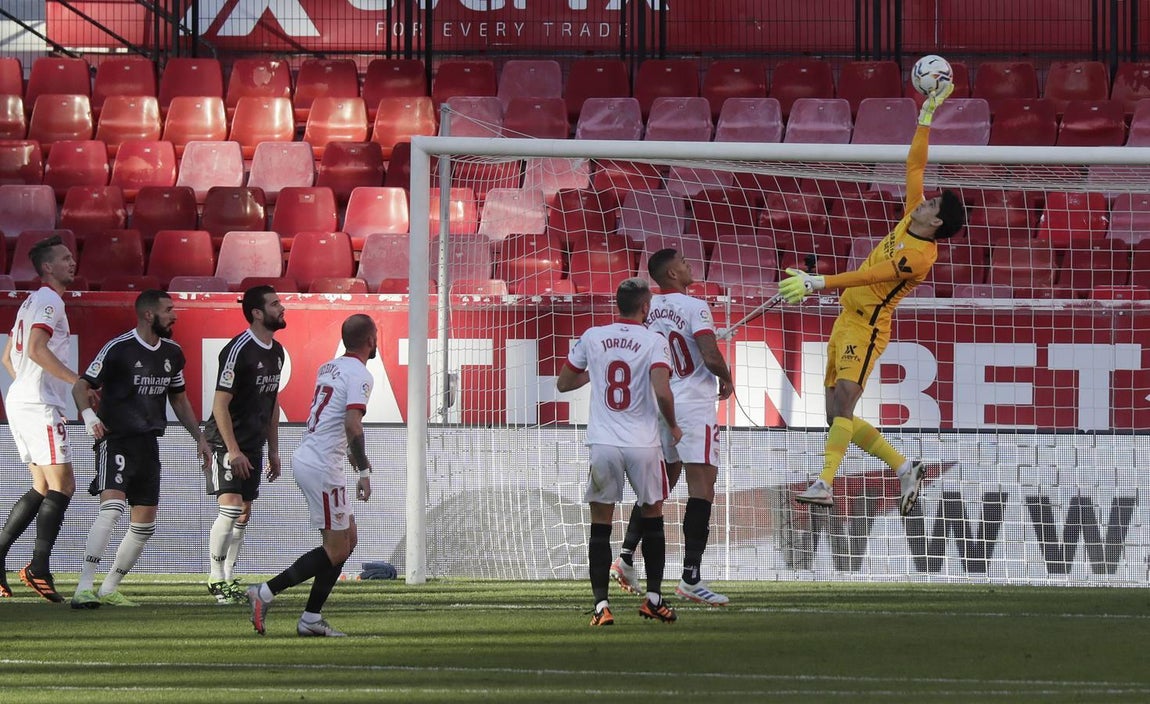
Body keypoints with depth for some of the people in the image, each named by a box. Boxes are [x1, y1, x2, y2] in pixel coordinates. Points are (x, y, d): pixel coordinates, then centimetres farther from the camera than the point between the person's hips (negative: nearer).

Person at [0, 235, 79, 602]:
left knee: (43, 488, 12)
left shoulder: (31, 302, 21)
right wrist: (78, 381, -25)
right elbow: (36, 349, -24)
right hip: (39, 405, -10)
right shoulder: (49, 301, -10)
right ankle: (39, 567, -16)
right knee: (62, 485, -12)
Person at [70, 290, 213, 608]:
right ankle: (84, 589, -27)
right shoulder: (118, 349, -11)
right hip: (116, 441, -8)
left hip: (148, 444, 8)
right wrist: (88, 414, -29)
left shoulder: (172, 353, 11)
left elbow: (179, 399, 24)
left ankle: (108, 590, 18)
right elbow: (81, 386, -10)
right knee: (112, 508, -25)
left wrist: (199, 438, 20)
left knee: (144, 526, 6)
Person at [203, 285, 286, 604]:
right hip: (226, 442, -8)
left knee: (244, 515, 7)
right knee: (231, 507, -15)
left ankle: (229, 579, 13)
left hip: (254, 445, 8)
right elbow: (220, 405, -17)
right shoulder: (238, 350, -16)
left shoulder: (276, 352, 10)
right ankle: (216, 579, -8)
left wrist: (273, 451, 18)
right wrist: (233, 451, -20)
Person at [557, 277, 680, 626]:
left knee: (601, 525, 5)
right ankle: (653, 598, 19)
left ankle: (601, 604, -7)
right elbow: (662, 392, -18)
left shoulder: (592, 337, 4)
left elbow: (563, 383, 15)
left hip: (603, 443, 1)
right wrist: (672, 427, 0)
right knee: (652, 517, 18)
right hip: (644, 444, -1)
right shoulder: (654, 342, -4)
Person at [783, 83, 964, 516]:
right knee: (838, 416, 7)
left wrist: (818, 283, -26)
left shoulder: (920, 257, -18)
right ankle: (904, 468, 14)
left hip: (867, 326, -10)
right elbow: (914, 165, 14)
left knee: (844, 398, -25)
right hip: (847, 319, 10)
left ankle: (824, 485, -33)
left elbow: (865, 277, -24)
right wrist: (927, 115, 13)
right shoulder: (910, 218, 7)